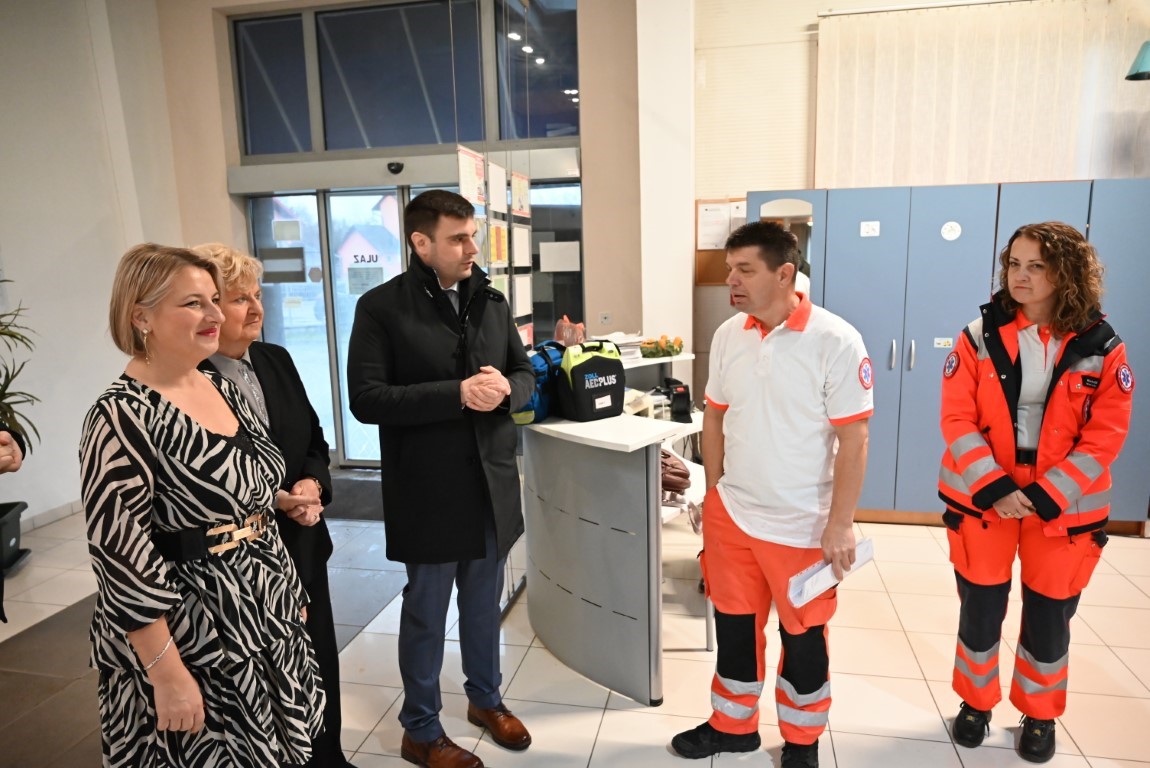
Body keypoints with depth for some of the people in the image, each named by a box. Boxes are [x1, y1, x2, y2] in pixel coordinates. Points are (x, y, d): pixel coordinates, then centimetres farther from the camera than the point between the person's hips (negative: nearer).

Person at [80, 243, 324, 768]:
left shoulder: (223, 389, 3)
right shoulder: (122, 416, -20)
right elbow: (121, 559, -21)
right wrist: (167, 675, -19)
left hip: (266, 613, 7)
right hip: (190, 635, -7)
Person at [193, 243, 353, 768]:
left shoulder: (276, 360, 4)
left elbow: (314, 440, 11)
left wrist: (314, 484, -8)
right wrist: (276, 501, -18)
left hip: (302, 543, 6)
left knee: (318, 661, 19)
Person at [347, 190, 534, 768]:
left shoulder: (491, 301, 6)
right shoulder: (381, 307, -10)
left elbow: (526, 374, 11)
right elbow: (366, 399, -17)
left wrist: (506, 387, -14)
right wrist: (457, 394, -24)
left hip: (492, 482, 5)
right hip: (428, 490, -5)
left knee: (484, 601, 21)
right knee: (426, 611, 12)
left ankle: (485, 699, 43)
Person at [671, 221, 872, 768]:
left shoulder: (834, 340, -16)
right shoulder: (728, 335, 0)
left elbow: (853, 440, -14)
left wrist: (839, 525, -14)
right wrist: (713, 494, 10)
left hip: (804, 525, -4)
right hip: (730, 515, 5)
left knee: (802, 639, 14)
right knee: (733, 628, 19)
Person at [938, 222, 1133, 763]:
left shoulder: (1102, 348, -5)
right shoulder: (979, 337, -5)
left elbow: (1104, 438, -7)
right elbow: (957, 421, -8)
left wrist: (1043, 497, -16)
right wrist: (995, 489, -18)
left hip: (1063, 507, 0)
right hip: (982, 500, 0)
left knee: (1049, 617, 14)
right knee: (980, 611, 11)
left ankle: (1039, 715, 38)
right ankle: (975, 703, 35)